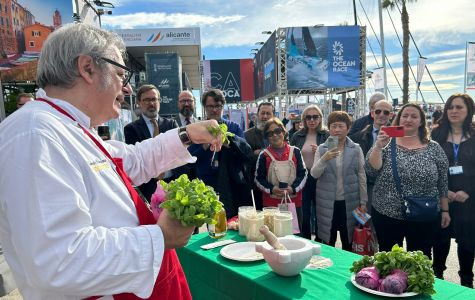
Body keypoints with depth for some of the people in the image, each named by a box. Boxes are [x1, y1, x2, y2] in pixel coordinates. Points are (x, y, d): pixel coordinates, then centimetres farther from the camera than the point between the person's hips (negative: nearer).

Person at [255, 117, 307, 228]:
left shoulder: (295, 151, 3)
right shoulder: (264, 155, 0)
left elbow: (303, 173, 4)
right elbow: (258, 178, 2)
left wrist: (293, 188, -11)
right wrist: (271, 189, -14)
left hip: (294, 201, 1)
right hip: (271, 202, -1)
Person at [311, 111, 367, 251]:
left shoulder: (356, 149, 0)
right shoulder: (321, 149, 0)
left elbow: (362, 177, 2)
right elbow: (314, 174, -8)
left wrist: (363, 202, 0)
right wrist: (324, 159, -26)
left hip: (349, 202, 0)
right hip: (327, 203, 0)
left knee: (348, 242, 11)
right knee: (328, 242, 10)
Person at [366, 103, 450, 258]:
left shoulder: (434, 148, 2)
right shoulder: (387, 144, -2)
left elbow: (443, 183, 7)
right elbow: (371, 170, -13)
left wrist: (445, 210, 6)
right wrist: (378, 146, -24)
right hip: (387, 215, -1)